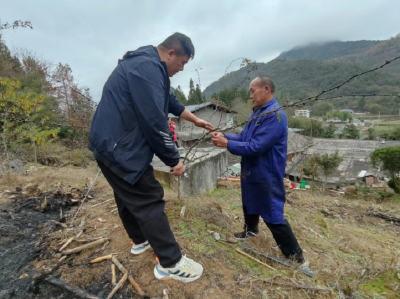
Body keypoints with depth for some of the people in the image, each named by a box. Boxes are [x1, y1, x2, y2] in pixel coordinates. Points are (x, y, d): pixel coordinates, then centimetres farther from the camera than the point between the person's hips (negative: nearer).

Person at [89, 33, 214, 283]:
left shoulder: (147, 65, 17)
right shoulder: (147, 68, -20)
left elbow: (170, 101, 25)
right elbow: (154, 121, -25)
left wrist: (195, 120, 30)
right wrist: (174, 159, -15)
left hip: (113, 144, 11)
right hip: (120, 148, -11)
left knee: (129, 196, 21)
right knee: (150, 201, -5)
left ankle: (140, 241, 41)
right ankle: (170, 263, 9)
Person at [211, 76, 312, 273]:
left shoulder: (275, 116, -24)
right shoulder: (257, 112, 8)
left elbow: (255, 147, -30)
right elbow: (244, 137, 10)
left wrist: (227, 144, -22)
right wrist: (225, 136, -4)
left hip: (266, 176, -10)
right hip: (251, 172, 10)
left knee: (273, 216, -1)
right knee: (249, 204, 27)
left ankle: (296, 257, 17)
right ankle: (250, 230, 52)